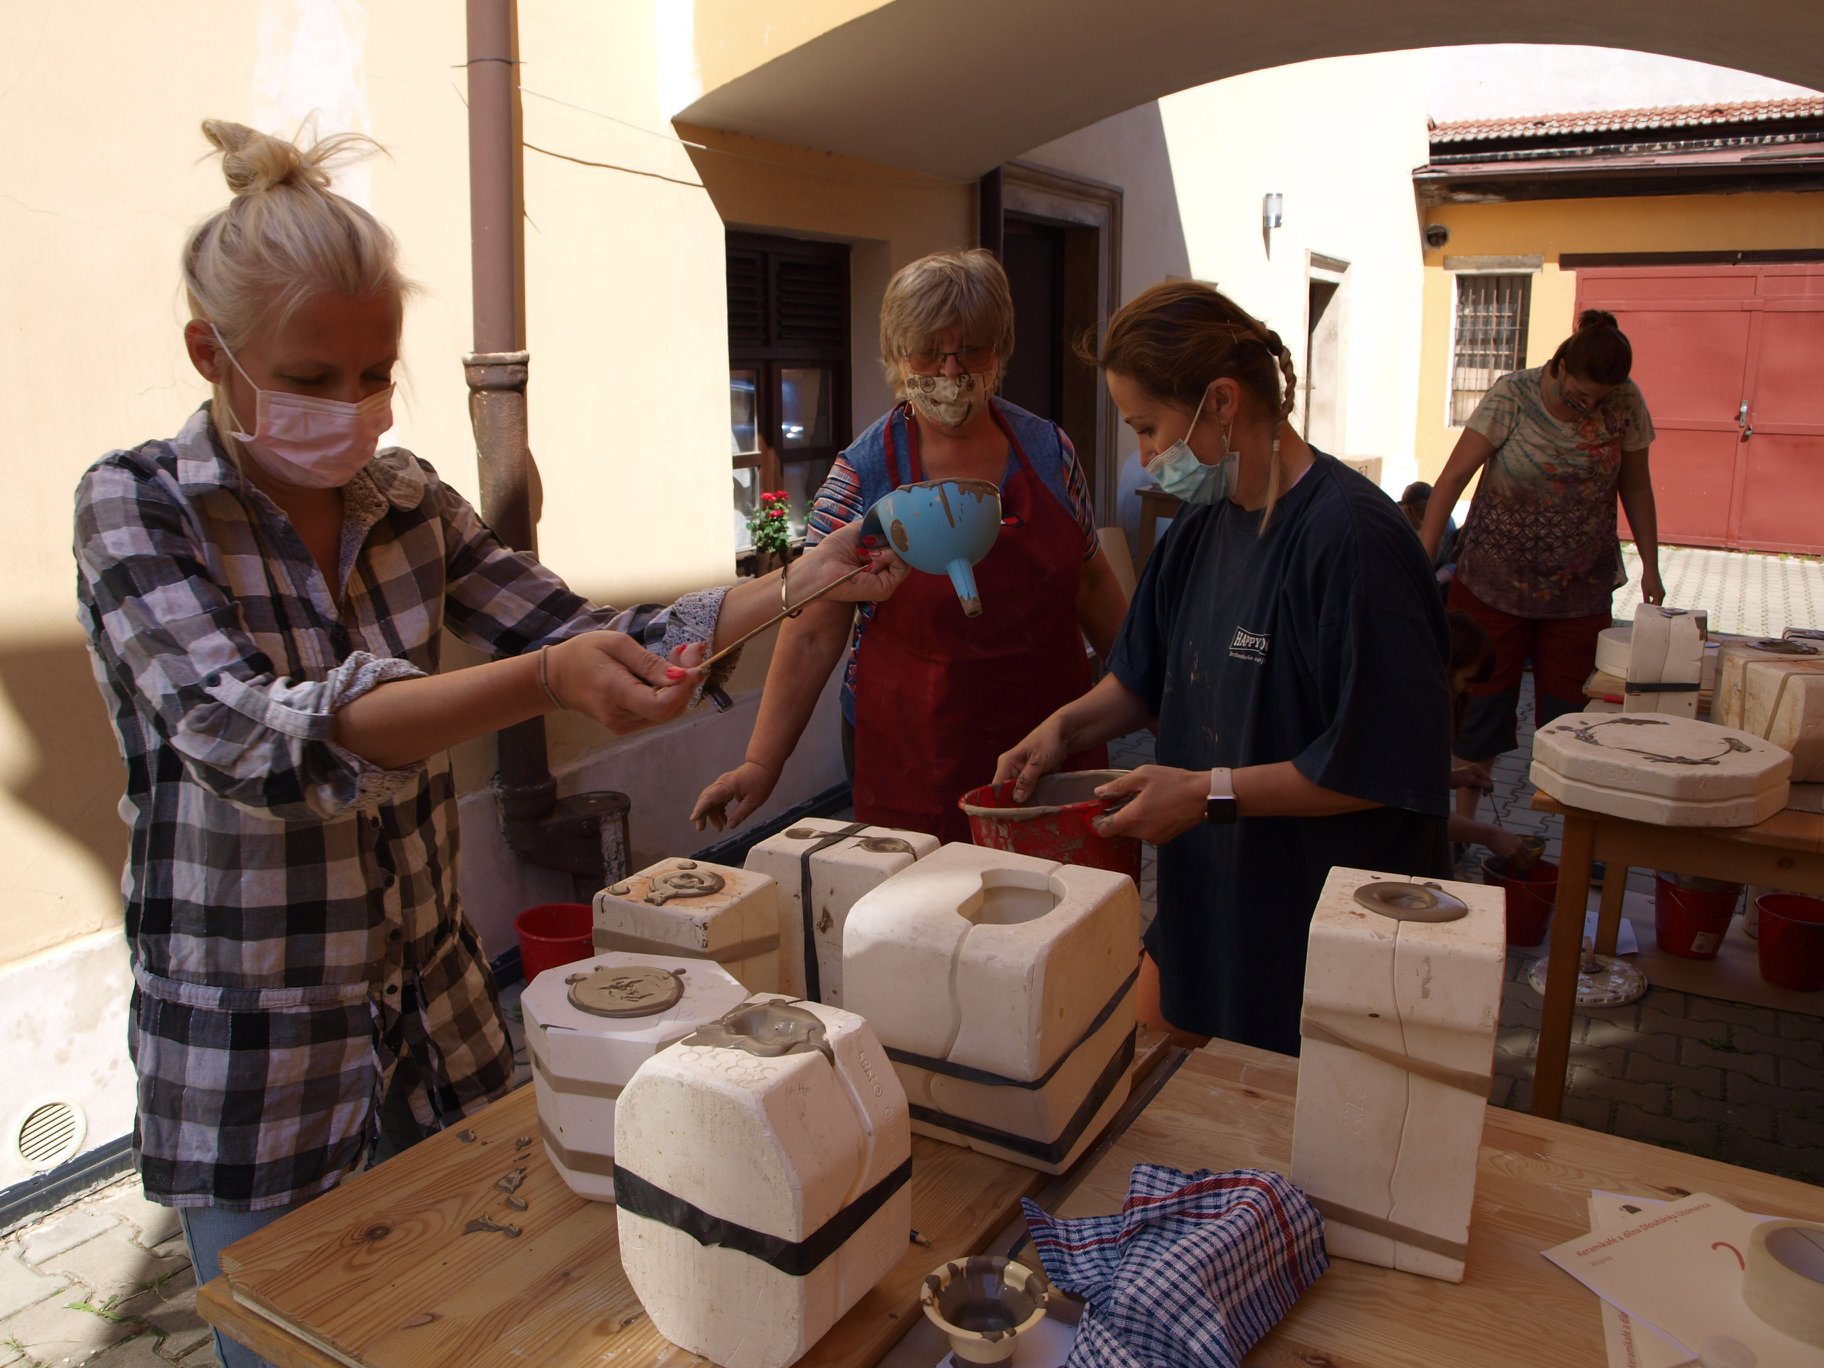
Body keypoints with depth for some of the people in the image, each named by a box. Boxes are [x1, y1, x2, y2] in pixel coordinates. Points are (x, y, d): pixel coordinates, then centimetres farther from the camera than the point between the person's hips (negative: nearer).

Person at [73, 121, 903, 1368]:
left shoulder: (411, 500, -1)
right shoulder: (138, 507, -14)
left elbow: (587, 635, 0)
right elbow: (252, 734, -29)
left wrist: (797, 585, -12)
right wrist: (544, 681, -41)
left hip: (437, 1003, 4)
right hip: (248, 1057, -4)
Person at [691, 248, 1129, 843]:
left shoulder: (1048, 449, 2)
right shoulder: (863, 474, -8)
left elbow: (1092, 581, 14)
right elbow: (814, 633, -8)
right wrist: (761, 762, -12)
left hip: (1054, 743, 3)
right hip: (917, 766, -3)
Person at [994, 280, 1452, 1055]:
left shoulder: (1352, 539, -24)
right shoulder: (1203, 522, 4)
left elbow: (1383, 765, -24)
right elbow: (1147, 679, 16)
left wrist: (1210, 791, -22)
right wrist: (1067, 727, -1)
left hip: (1323, 924, -8)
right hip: (1207, 899, 8)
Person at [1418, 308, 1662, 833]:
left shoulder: (1626, 403, -4)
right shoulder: (1513, 395, -13)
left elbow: (1635, 487, 7)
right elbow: (1454, 476, -16)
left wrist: (1650, 567, 6)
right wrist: (1423, 556, -23)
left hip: (1581, 588, 2)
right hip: (1494, 578, -2)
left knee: (1569, 711, 4)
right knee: (1483, 697, 4)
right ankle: (1462, 821, 18)